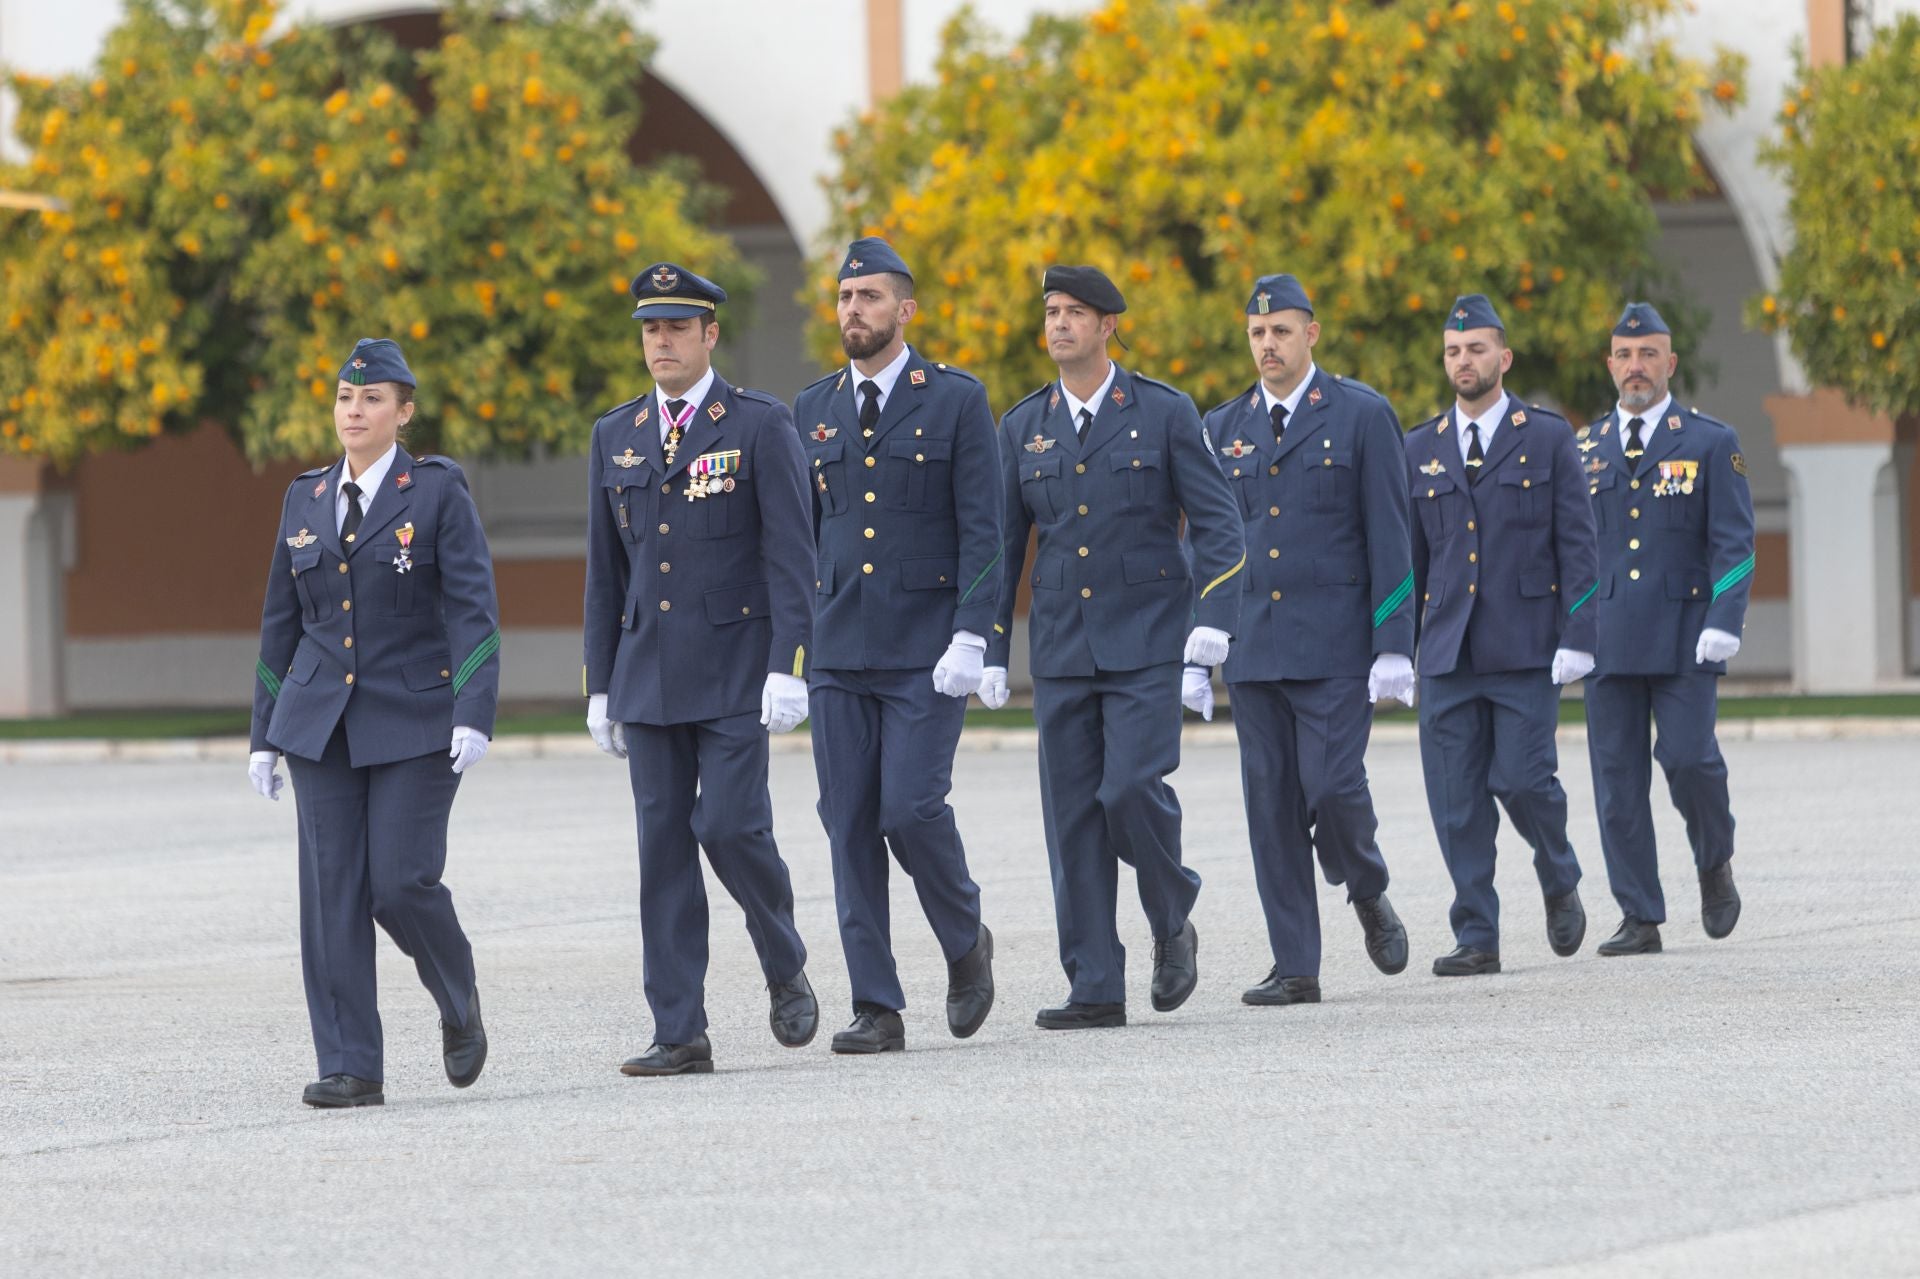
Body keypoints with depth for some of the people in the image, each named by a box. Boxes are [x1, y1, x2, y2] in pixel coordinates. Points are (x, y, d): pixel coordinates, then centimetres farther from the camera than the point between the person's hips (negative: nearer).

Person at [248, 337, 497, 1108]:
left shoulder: (438, 493, -3)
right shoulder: (305, 500, 11)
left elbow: (473, 611, -10)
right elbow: (281, 624, 15)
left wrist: (474, 716, -21)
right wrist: (263, 734, 13)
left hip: (415, 723, -4)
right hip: (320, 723, 4)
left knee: (400, 882, -11)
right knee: (332, 892, -3)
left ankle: (458, 1003, 18)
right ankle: (351, 1068, -1)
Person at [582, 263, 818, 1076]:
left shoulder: (760, 426, -3)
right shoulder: (615, 437, 12)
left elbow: (789, 555, -8)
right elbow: (605, 571, 14)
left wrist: (788, 669, -16)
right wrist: (601, 686, 12)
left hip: (735, 670, -4)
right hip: (648, 674, 5)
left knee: (730, 823, -13)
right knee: (663, 845, 1)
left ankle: (785, 969, 14)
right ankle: (680, 1034, 1)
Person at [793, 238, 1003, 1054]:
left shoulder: (956, 401, 0)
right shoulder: (812, 411, 12)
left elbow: (982, 527, -5)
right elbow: (800, 534, 14)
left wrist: (969, 637, -13)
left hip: (926, 650, -4)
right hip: (839, 651, 4)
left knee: (911, 807, -14)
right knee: (849, 826, 0)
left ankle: (965, 940, 15)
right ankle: (877, 1010, 3)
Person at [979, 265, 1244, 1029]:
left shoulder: (1164, 414, -1)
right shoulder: (1023, 428, 9)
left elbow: (1216, 522, -3)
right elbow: (1002, 544, 13)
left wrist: (1215, 618, -15)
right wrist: (991, 651, 8)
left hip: (1146, 643, -4)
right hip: (1062, 650, 4)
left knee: (1133, 788, -18)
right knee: (1073, 816, 0)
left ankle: (1172, 922, 10)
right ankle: (1095, 989, 3)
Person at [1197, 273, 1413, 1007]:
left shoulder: (1361, 416, 0)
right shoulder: (1223, 429, 12)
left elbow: (1389, 539, -4)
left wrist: (1394, 647, -10)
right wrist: (1194, 653, 9)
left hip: (1335, 644, -4)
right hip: (1253, 645, 4)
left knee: (1332, 785, -13)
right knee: (1271, 803, 1)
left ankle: (1369, 895, 18)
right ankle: (1295, 967, 5)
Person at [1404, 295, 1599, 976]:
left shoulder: (1548, 437, 2)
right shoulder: (1420, 448, 12)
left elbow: (1576, 543, -1)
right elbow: (1409, 556, 14)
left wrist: (1577, 638, -10)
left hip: (1525, 648, -3)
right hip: (1448, 651, 3)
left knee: (1521, 779, -10)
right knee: (1456, 799, -1)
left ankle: (1560, 882, 19)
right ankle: (1476, 938, 4)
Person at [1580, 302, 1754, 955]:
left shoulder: (1711, 443, 3)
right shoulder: (1584, 449, 13)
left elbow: (1734, 544, -2)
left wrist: (1724, 623, -15)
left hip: (1684, 637, -3)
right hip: (1608, 636, 3)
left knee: (1687, 756, -14)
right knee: (1617, 778, -1)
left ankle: (1715, 863, 15)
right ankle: (1639, 919, 3)